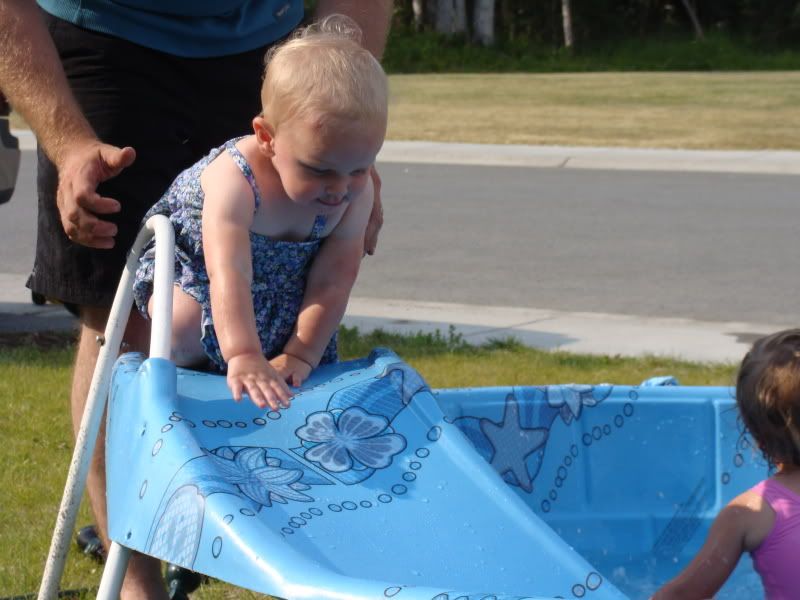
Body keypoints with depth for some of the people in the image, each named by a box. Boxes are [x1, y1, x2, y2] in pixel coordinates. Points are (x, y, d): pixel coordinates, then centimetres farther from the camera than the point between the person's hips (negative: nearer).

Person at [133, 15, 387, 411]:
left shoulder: (355, 193, -26)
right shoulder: (234, 181, -41)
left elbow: (332, 282, -23)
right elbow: (229, 275, -50)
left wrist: (300, 356, -30)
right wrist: (244, 357, -61)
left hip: (286, 287, 5)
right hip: (193, 266, -4)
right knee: (185, 324, -31)